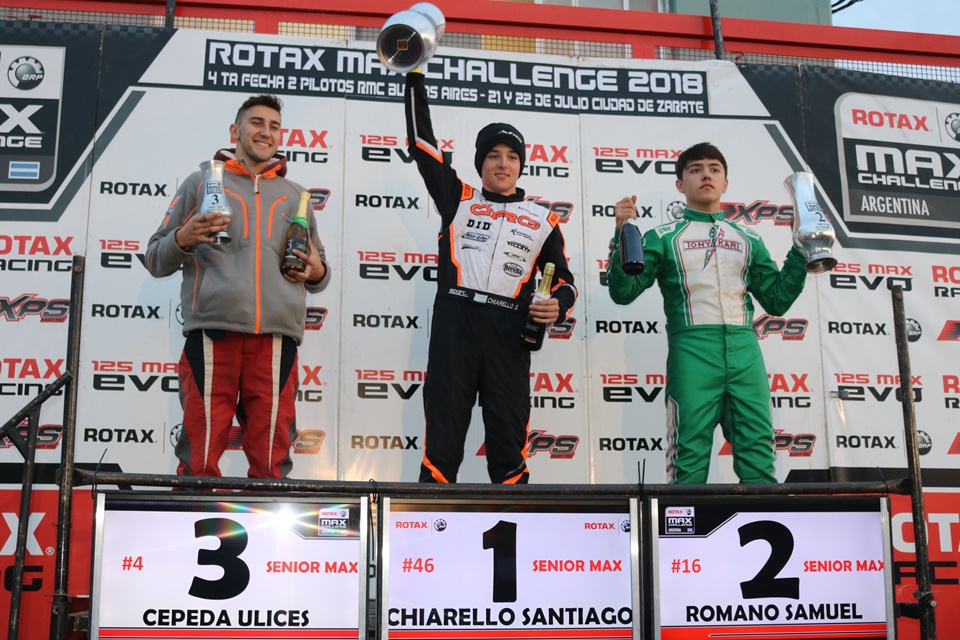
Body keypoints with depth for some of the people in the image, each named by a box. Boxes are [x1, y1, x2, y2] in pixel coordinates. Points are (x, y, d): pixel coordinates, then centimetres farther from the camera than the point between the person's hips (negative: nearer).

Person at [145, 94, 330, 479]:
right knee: (200, 459, -4)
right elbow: (156, 260, 16)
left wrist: (318, 273, 7)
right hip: (212, 332, -2)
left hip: (276, 336, 2)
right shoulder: (202, 183, 17)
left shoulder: (295, 196, 25)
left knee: (271, 463, 0)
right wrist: (183, 239, -5)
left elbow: (316, 271, 30)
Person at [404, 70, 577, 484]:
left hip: (508, 336, 1)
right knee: (443, 438, -1)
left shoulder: (542, 219, 17)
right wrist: (415, 79, 11)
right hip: (454, 325, -1)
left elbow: (563, 278, 19)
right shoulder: (458, 199, 15)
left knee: (509, 442, 1)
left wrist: (558, 305, -4)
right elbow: (421, 143, 13)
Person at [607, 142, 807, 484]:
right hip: (692, 351, -3)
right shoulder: (663, 237, 11)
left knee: (759, 458, -1)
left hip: (745, 351, 3)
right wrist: (623, 233, -8)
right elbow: (623, 291, 2)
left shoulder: (748, 240, 21)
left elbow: (777, 300, 20)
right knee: (690, 457, -5)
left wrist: (801, 249, 13)